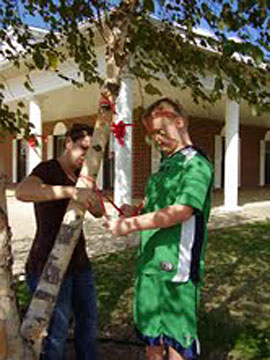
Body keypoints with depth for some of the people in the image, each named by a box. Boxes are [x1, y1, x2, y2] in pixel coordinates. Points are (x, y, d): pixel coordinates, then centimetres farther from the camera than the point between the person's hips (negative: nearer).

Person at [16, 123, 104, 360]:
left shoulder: (80, 175, 12)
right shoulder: (48, 169, -13)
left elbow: (99, 211, 8)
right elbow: (22, 191, -35)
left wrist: (88, 187, -9)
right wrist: (70, 191, -43)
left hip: (79, 261, 8)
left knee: (88, 322, 18)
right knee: (56, 332, 1)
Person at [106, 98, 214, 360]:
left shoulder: (196, 164, -10)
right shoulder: (163, 166, 16)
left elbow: (182, 211, -22)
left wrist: (131, 225, -25)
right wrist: (134, 213, 2)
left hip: (176, 268, -8)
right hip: (149, 263, 8)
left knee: (176, 338, 5)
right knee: (151, 337, 18)